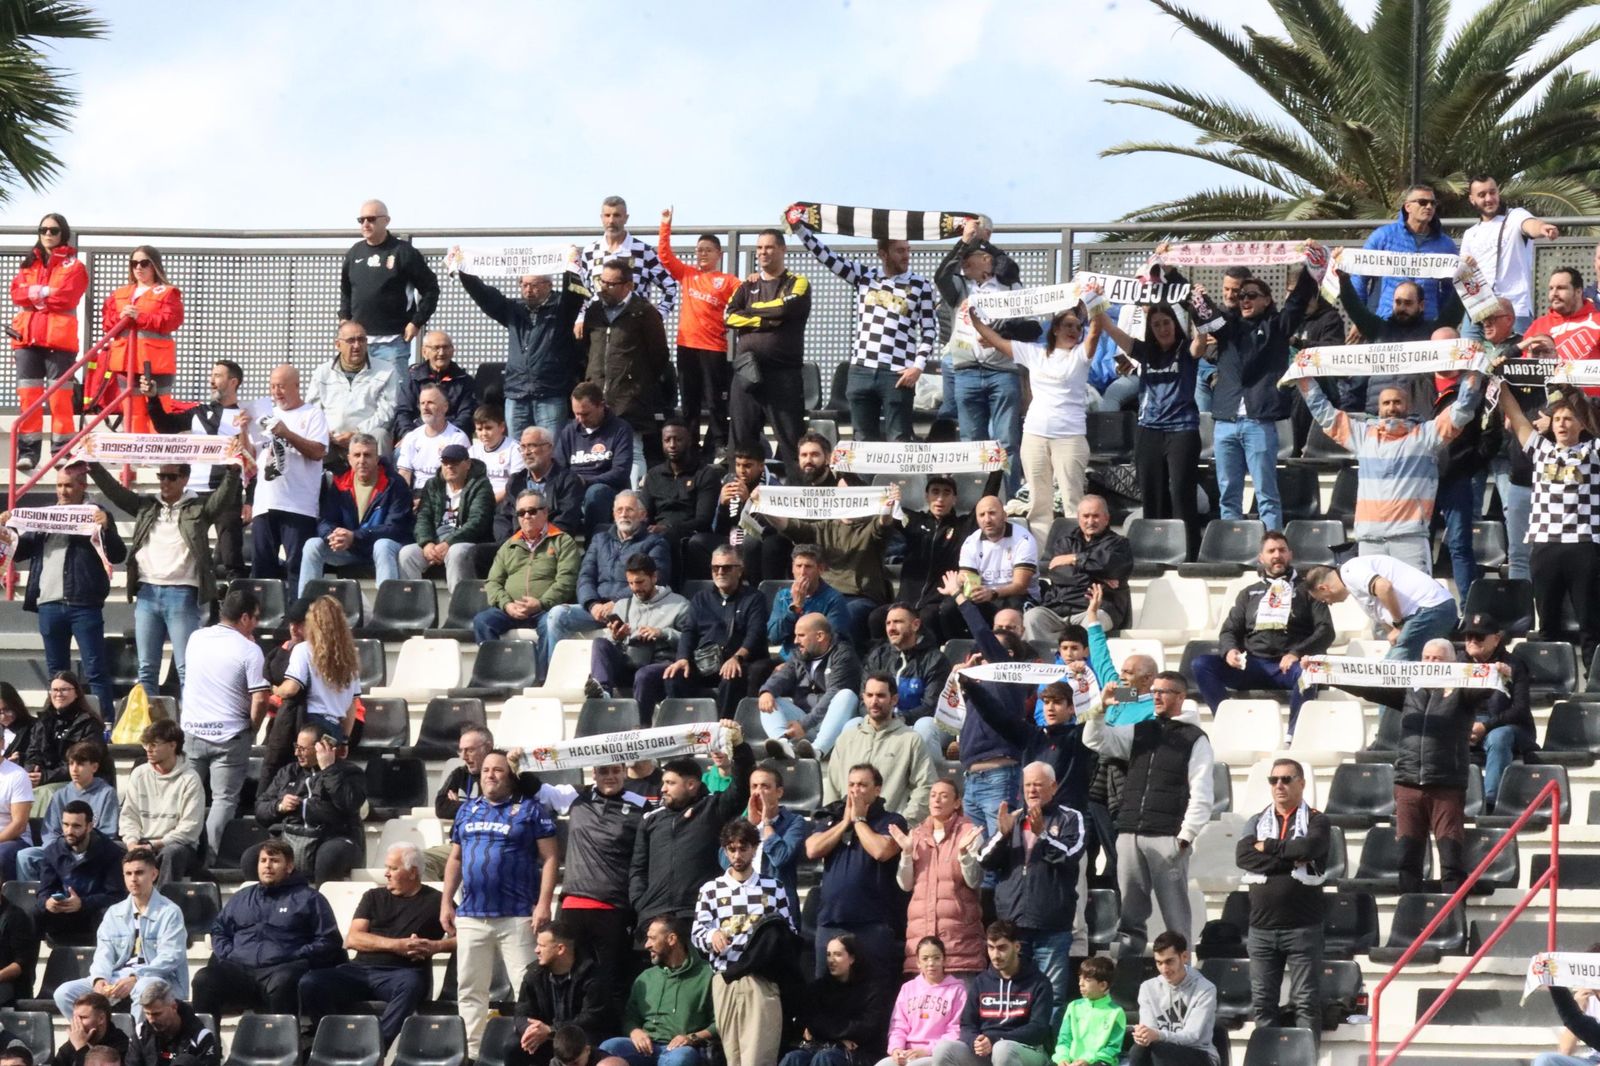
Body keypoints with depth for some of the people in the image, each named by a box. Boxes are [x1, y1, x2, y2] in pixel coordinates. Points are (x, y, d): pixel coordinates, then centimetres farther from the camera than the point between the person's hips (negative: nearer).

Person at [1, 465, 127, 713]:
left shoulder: (96, 514, 1)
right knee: (56, 673, 10)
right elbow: (21, 552, 17)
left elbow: (119, 555, -3)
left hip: (83, 604, -5)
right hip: (49, 604, 5)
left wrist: (106, 528, -20)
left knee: (96, 670, -6)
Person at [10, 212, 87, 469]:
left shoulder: (73, 265, 5)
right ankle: (28, 451, -2)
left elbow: (66, 296, -10)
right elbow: (16, 292, 4)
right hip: (27, 335, 4)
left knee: (60, 397, -7)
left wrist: (33, 295, -1)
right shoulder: (29, 263, 19)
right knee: (28, 395, -1)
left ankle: (62, 452, -6)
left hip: (59, 337, -4)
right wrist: (45, 292, -8)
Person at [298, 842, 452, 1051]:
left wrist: (436, 946, -15)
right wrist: (396, 945, -6)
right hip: (361, 969, 3)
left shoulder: (435, 901, 12)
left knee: (410, 986, -41)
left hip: (402, 971, -3)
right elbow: (353, 939, 7)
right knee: (309, 983, -23)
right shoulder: (374, 897, 21)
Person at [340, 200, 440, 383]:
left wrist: (417, 322, -7)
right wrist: (344, 318, 14)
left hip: (392, 342, -5)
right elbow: (345, 290, 27)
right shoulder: (354, 253, 12)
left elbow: (430, 289, -1)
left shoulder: (403, 253, -4)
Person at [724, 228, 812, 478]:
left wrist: (751, 310, 1)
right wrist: (766, 320, -10)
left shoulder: (797, 283, 6)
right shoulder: (748, 286, 17)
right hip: (746, 371, 4)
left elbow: (786, 308, -14)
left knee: (791, 439, -5)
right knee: (741, 438, 5)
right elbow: (729, 316, 1)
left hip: (784, 373, -4)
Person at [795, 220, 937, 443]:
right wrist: (799, 226, -2)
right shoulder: (864, 276, 10)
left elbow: (930, 331, 5)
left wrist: (918, 366, -7)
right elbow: (824, 254, 8)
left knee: (898, 443, -7)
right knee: (864, 442, 5)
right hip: (861, 371, 3)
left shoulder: (921, 286, 4)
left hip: (897, 375, -3)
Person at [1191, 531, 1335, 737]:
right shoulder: (1249, 593, 26)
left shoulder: (1306, 590, 16)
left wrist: (1297, 654, -14)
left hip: (1288, 666, -3)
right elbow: (1229, 630, 22)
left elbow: (1326, 631, 5)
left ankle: (1293, 735, -35)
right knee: (1202, 664, -20)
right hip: (1252, 666, 3)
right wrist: (1229, 650, -4)